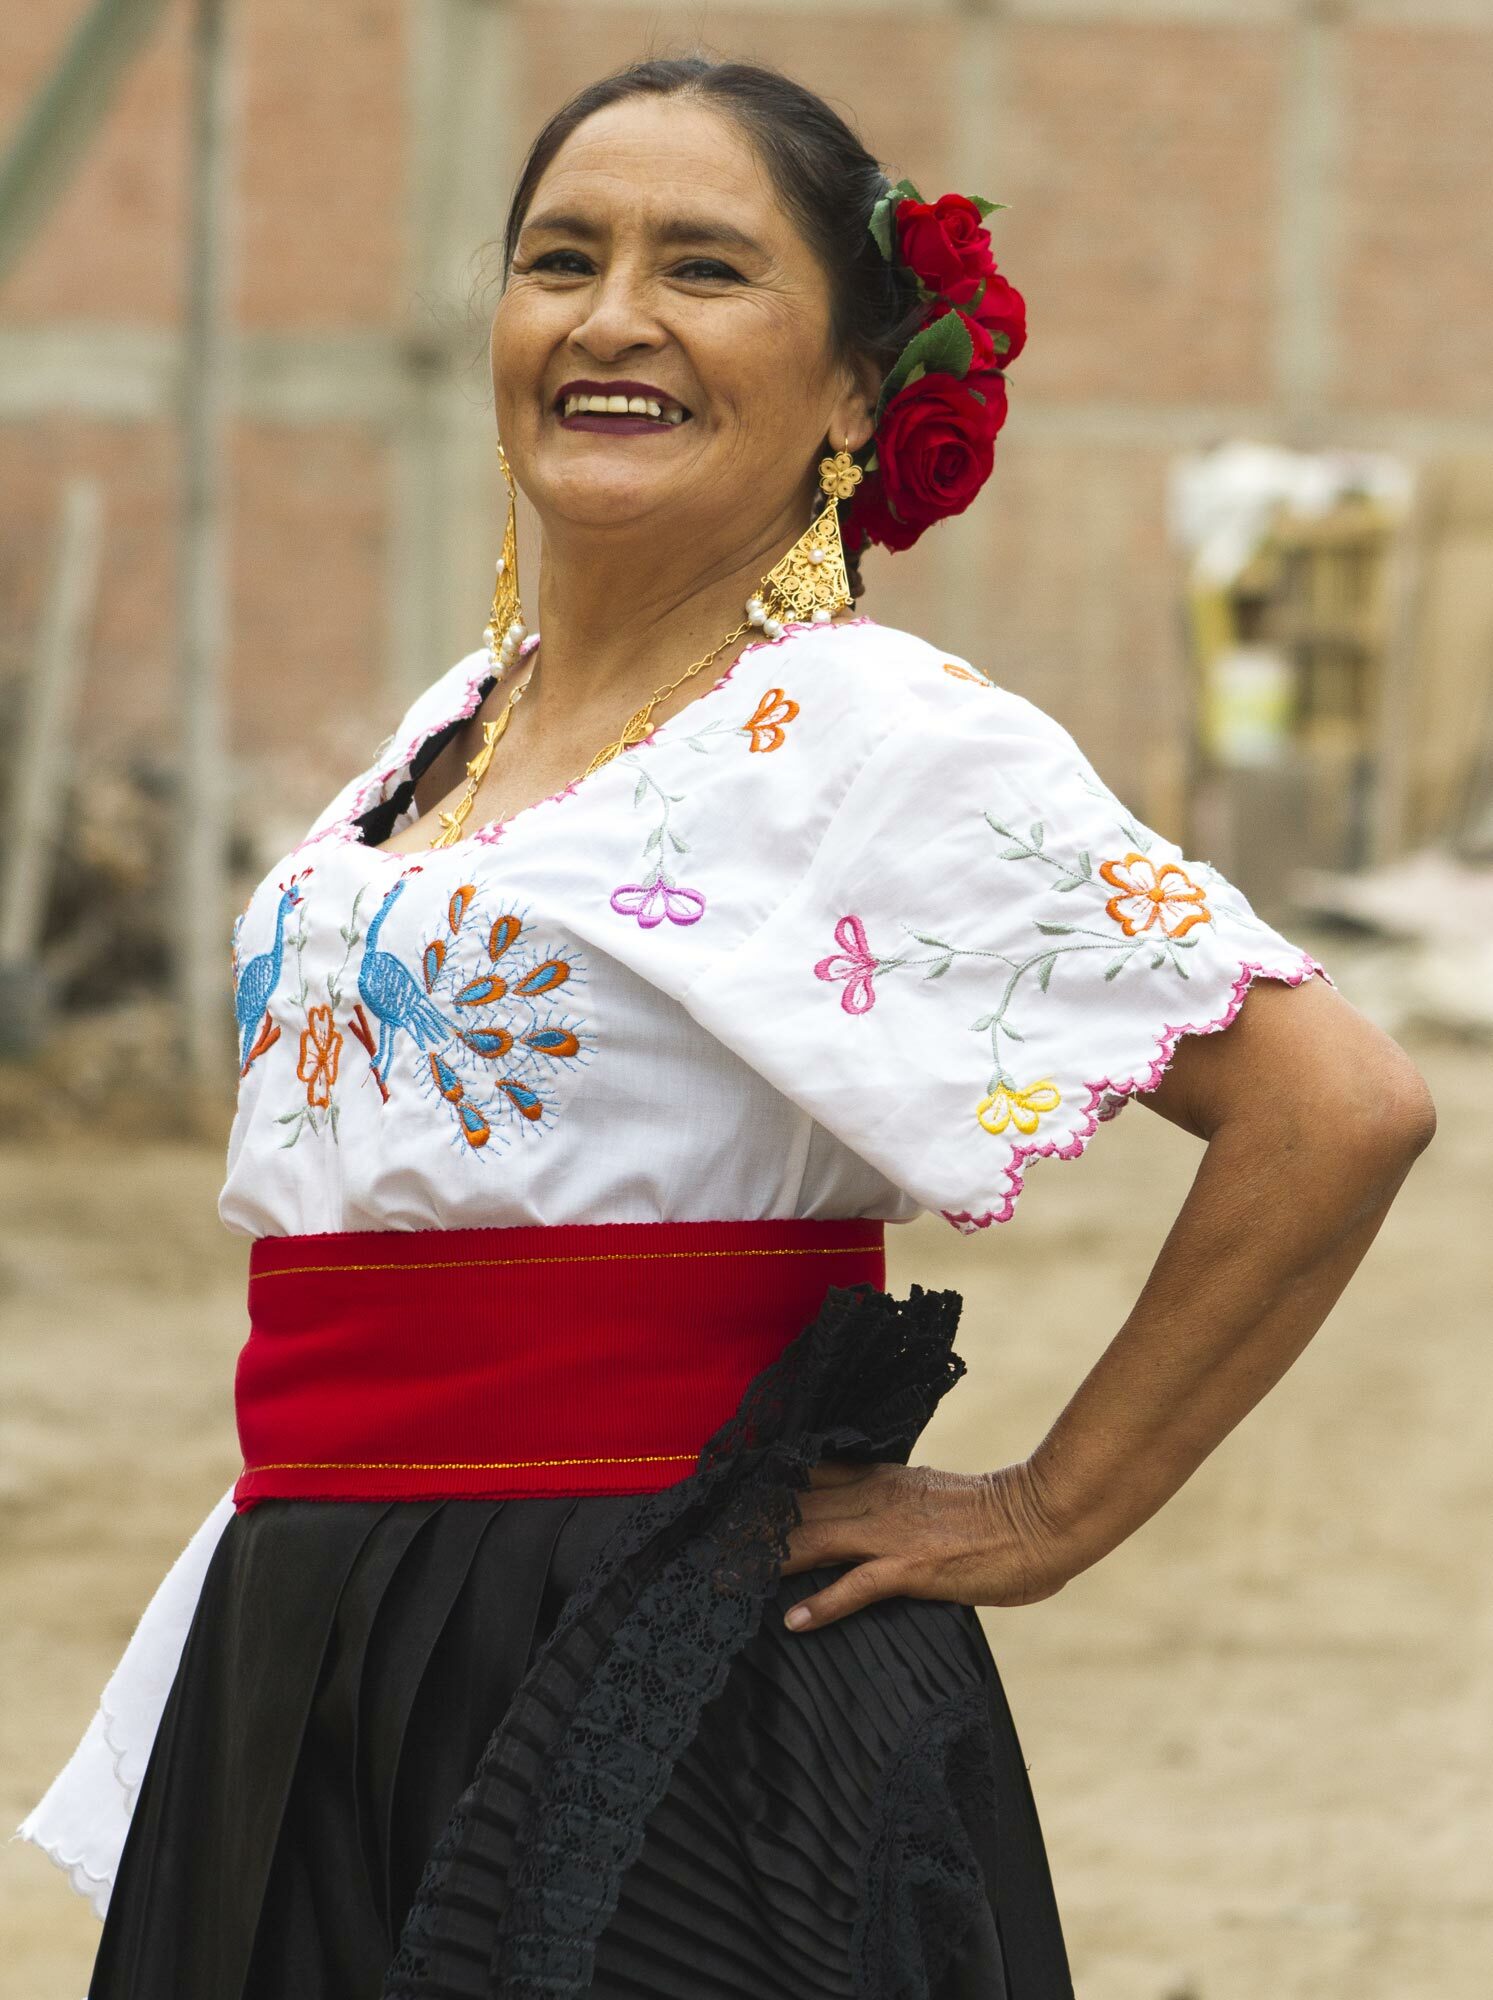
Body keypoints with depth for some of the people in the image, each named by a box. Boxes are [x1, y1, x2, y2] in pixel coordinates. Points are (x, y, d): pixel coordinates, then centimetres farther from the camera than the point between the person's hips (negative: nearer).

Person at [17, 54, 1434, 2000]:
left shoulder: (867, 732, -10)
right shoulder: (457, 727, 14)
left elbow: (1339, 1104, -19)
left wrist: (1043, 1522, -12)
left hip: (677, 1730, -7)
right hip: (307, 1691, 7)